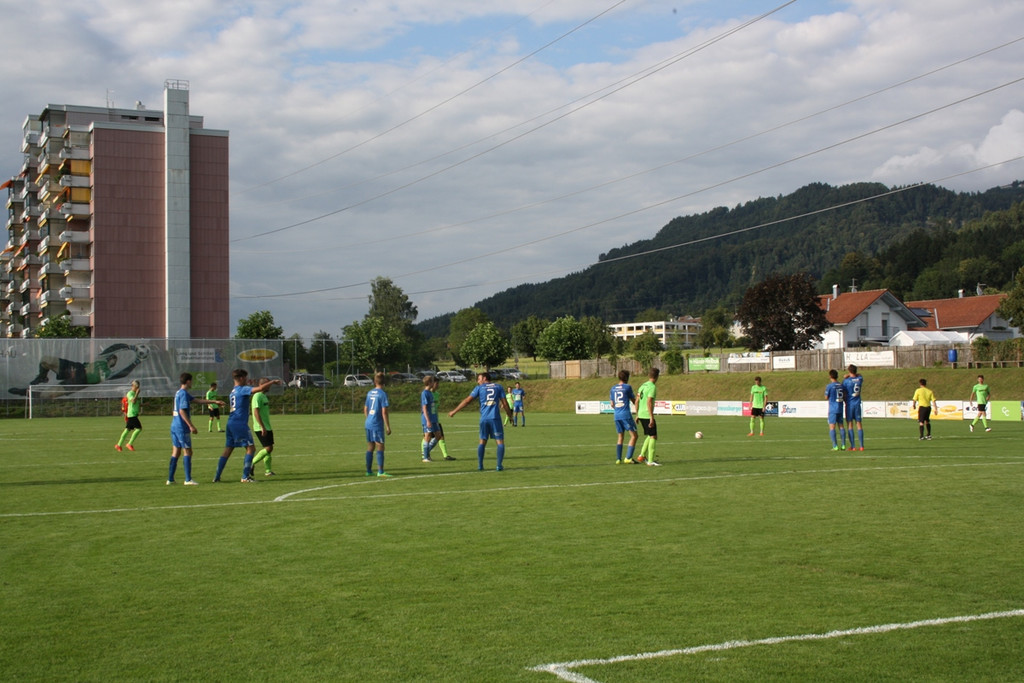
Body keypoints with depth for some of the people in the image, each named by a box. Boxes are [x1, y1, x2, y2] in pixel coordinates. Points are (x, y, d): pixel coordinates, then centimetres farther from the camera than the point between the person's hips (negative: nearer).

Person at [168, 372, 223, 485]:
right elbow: (182, 411, -21)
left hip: (175, 426, 9)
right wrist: (191, 426, -21)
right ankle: (188, 479, -6)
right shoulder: (184, 394, -13)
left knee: (176, 452, 10)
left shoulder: (179, 393, 17)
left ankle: (170, 479, 10)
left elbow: (197, 400, 23)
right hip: (182, 427, -9)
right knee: (187, 452, -5)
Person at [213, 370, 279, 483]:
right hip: (240, 424, -9)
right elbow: (260, 388, -21)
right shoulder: (242, 389, -9)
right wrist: (273, 382, -10)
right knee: (251, 448, -3)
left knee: (227, 450, 11)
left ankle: (217, 477, 8)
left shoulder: (233, 391, 17)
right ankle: (245, 476, -7)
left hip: (231, 424, 9)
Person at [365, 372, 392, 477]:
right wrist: (388, 427, -10)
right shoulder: (383, 393, -11)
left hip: (368, 424, 7)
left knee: (370, 448, 12)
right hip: (377, 425, -7)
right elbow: (384, 412, -14)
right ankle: (380, 472, -4)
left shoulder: (369, 393, 10)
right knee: (380, 448, -3)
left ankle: (369, 471, 16)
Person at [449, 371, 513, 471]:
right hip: (495, 418, -1)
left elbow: (467, 400, 5)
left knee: (482, 441, 13)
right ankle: (499, 465, -5)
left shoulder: (479, 388, 9)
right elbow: (505, 403, 6)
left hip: (484, 419, 1)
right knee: (500, 441, 3)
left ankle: (480, 465, 9)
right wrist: (510, 415, 18)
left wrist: (454, 411, 9)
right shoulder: (498, 387, 11)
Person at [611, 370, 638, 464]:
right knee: (633, 436, -1)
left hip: (617, 416, 6)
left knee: (620, 437, 14)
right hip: (626, 415, -6)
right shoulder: (627, 387, -4)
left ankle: (618, 459, 8)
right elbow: (634, 401, 4)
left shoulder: (613, 389, 12)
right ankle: (628, 458, -11)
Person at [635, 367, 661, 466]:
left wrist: (637, 415, 21)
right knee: (653, 437, -2)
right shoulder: (652, 387, -12)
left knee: (649, 436, 20)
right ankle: (651, 460, -5)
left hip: (641, 415, 8)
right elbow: (649, 402, -20)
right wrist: (651, 417, -19)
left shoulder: (643, 386, 13)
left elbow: (637, 401, 15)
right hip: (647, 415, -8)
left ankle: (642, 456, 16)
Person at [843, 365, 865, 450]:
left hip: (849, 404, -4)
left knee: (850, 425, 1)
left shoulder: (846, 381, -10)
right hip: (858, 404, 4)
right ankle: (861, 446, 4)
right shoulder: (860, 379, 2)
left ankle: (853, 446, -2)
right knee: (859, 425, 6)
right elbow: (859, 375, 25)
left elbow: (843, 394, -7)